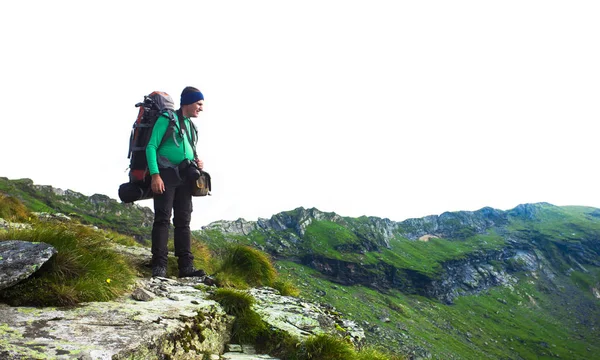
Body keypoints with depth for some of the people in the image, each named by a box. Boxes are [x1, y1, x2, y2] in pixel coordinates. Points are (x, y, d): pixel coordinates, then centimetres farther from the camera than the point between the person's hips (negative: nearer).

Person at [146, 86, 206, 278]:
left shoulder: (191, 125, 19)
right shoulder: (167, 119, -2)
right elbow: (151, 147, -9)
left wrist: (196, 162, 4)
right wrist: (155, 174, -20)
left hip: (184, 176, 7)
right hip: (166, 174, -7)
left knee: (183, 220, 2)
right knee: (163, 218, -11)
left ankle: (186, 266, 2)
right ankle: (159, 265, -10)